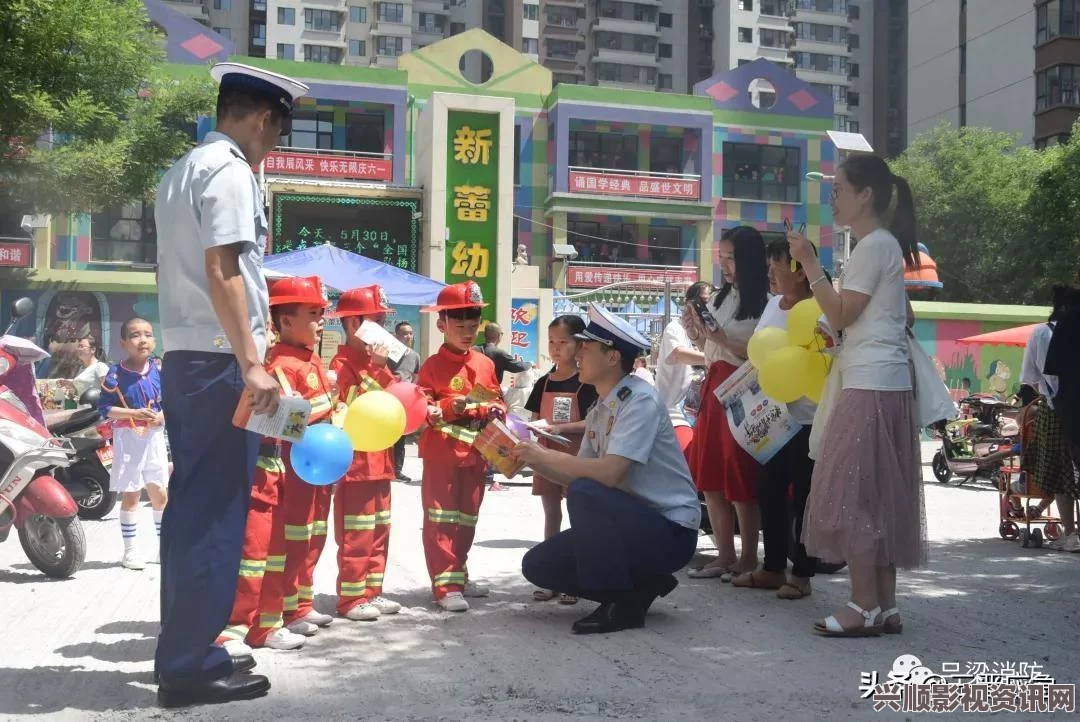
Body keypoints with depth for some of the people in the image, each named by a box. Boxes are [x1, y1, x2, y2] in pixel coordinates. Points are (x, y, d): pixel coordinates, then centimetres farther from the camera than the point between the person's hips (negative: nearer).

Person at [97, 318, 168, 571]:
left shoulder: (160, 370, -1)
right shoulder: (116, 374, -12)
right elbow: (104, 407, -12)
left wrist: (161, 416, -15)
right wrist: (134, 413, -23)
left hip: (154, 436, 4)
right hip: (127, 438, -4)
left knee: (160, 493, 11)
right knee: (130, 494, 2)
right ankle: (130, 550, 13)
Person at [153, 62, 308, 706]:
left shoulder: (182, 170, 20)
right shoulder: (229, 170, -10)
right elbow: (222, 272, -20)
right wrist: (251, 363, -23)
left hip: (184, 356, 10)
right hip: (219, 360, -10)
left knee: (193, 504, 13)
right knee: (217, 509, -5)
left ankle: (184, 652, 22)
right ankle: (193, 665, 2)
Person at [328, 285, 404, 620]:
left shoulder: (375, 360, 16)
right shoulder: (342, 363, -12)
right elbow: (355, 403, -22)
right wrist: (377, 369, -24)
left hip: (380, 457, 9)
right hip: (355, 458, -9)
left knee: (379, 530, 14)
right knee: (357, 533, -4)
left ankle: (372, 591, 23)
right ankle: (351, 598, 4)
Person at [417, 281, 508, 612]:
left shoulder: (485, 364, 7)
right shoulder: (433, 366, -8)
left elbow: (499, 399, 13)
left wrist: (495, 411, -9)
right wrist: (449, 407, -25)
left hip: (475, 452, 6)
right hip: (441, 452, -6)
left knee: (467, 517, 15)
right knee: (442, 519, -2)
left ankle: (458, 575, 28)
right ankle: (446, 586, -1)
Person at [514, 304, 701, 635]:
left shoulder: (640, 399, -18)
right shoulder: (599, 411, 8)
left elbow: (609, 474, -29)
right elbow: (578, 475, 9)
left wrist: (544, 455, -19)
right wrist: (531, 458, -3)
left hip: (670, 531, -9)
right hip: (633, 524, 9)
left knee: (584, 494, -32)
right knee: (538, 565, 3)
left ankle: (622, 604, -17)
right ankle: (640, 584, 12)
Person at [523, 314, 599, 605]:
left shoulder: (586, 383, -7)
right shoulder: (543, 383, 8)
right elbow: (534, 419, 12)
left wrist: (561, 428, -23)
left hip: (576, 457, -5)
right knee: (551, 514, 11)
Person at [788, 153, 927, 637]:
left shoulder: (873, 244, -10)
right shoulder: (885, 244, 20)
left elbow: (840, 315, -13)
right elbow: (906, 318, 23)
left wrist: (810, 263, -12)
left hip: (869, 385, -10)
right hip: (884, 383, 10)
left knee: (851, 492, -7)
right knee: (877, 494, 9)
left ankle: (865, 608, -4)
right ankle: (885, 605, 13)